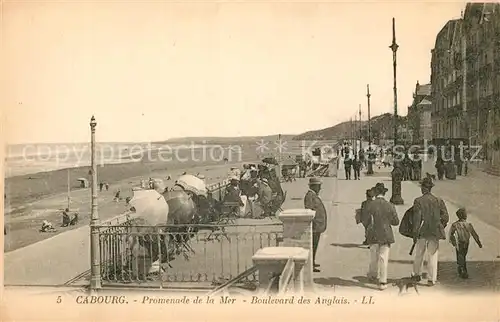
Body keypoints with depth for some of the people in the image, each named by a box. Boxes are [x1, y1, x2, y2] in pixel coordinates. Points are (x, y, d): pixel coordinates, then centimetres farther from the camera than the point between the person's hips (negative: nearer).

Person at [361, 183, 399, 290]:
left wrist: (368, 228, 13)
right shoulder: (390, 206, -7)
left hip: (373, 235, 0)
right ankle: (382, 282, 4)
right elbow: (396, 222, -2)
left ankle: (373, 275, 36)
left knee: (374, 257, 17)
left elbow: (364, 219, -7)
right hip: (386, 235, 0)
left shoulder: (370, 204, -10)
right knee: (383, 258, 3)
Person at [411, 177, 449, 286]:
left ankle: (416, 274, 30)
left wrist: (415, 234, -6)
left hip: (422, 232, -1)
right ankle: (432, 279, 9)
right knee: (433, 256, 7)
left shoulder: (418, 201, -10)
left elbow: (417, 218, -11)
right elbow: (445, 217, -1)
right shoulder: (439, 200, -1)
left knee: (419, 254, 16)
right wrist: (440, 227, 14)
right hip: (435, 232, 1)